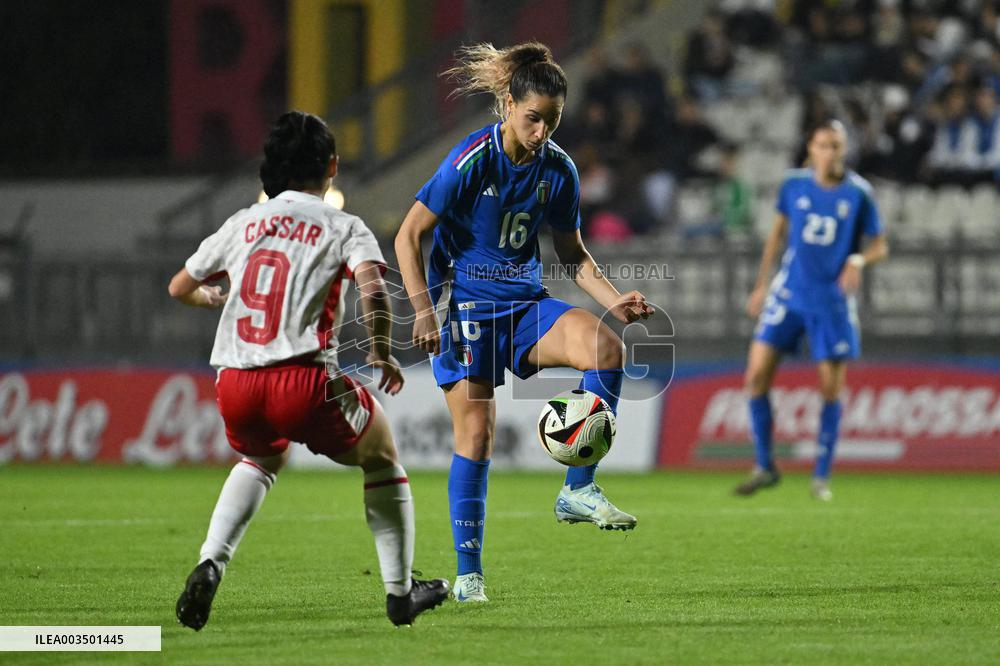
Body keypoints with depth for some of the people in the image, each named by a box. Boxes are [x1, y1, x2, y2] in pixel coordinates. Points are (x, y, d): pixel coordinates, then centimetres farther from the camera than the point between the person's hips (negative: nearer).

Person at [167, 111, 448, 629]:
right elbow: (372, 288, -13)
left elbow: (179, 288, 27)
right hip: (304, 382, -4)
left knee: (262, 460, 35)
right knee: (382, 456, 22)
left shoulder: (243, 222, 18)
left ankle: (210, 563, 13)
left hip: (235, 387, 4)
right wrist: (381, 354, 1)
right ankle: (399, 591, 24)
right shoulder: (343, 228, 6)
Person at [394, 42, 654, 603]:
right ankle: (469, 573, 5)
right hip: (465, 304, -4)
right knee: (476, 436, -7)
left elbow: (572, 252, 13)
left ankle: (578, 491, -16)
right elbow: (409, 237, -10)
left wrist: (612, 299, -3)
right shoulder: (471, 161, -15)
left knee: (606, 348, -24)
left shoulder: (558, 169, 0)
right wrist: (425, 312, -18)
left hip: (525, 303, 4)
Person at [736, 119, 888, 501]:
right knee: (757, 375, -7)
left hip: (832, 301, -2)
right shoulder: (794, 186, 1)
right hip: (789, 294, 2)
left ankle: (822, 476, 12)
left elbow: (879, 246, 3)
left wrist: (859, 260, -20)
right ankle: (764, 467, 7)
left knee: (830, 387, -2)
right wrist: (761, 284, 15)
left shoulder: (858, 193, -5)